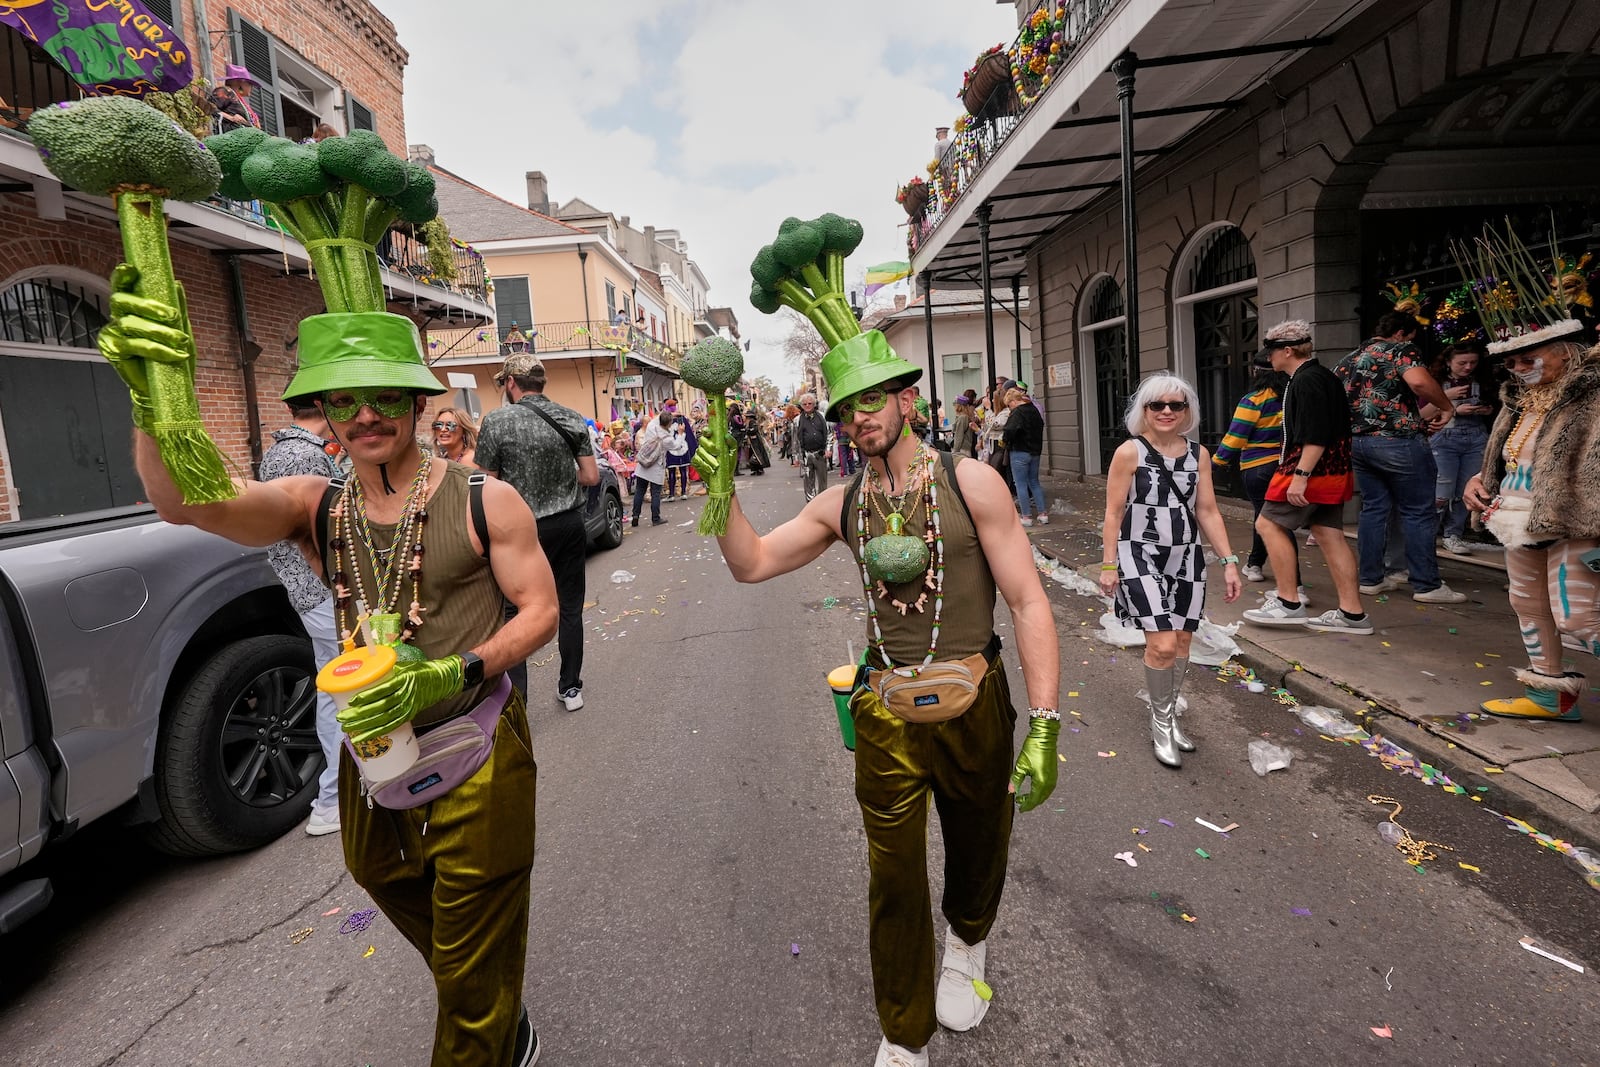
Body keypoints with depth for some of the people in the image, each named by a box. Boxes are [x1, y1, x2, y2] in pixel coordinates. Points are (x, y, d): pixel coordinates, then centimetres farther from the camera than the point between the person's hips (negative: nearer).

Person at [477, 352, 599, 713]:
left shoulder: (496, 421, -11)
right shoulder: (571, 418, 1)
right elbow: (591, 476, 2)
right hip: (570, 524, 4)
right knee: (570, 608, 16)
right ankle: (571, 688, 27)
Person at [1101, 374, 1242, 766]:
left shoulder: (1198, 454, 6)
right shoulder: (1129, 452, -8)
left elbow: (1208, 512, 9)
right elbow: (1114, 513, -6)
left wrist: (1229, 561, 4)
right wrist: (1108, 564, -9)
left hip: (1186, 557, 5)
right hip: (1140, 557, -5)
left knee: (1182, 640, 10)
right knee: (1162, 643, -12)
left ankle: (1170, 716, 30)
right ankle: (1160, 722, 10)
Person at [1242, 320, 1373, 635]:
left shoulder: (1306, 381, -15)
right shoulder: (1324, 376, 18)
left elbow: (1315, 435, -24)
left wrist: (1300, 475, -26)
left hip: (1311, 470, -10)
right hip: (1333, 472, 10)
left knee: (1269, 524, -5)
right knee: (1330, 535, 8)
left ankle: (1289, 603, -3)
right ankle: (1352, 613, 9)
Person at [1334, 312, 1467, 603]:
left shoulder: (1350, 359, 16)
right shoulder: (1400, 349, -4)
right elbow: (1419, 382, -23)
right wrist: (1447, 406, -9)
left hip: (1358, 442, 7)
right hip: (1398, 441, -7)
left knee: (1373, 509, 13)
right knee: (1418, 513, 1)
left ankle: (1370, 579, 14)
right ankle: (1426, 585, 4)